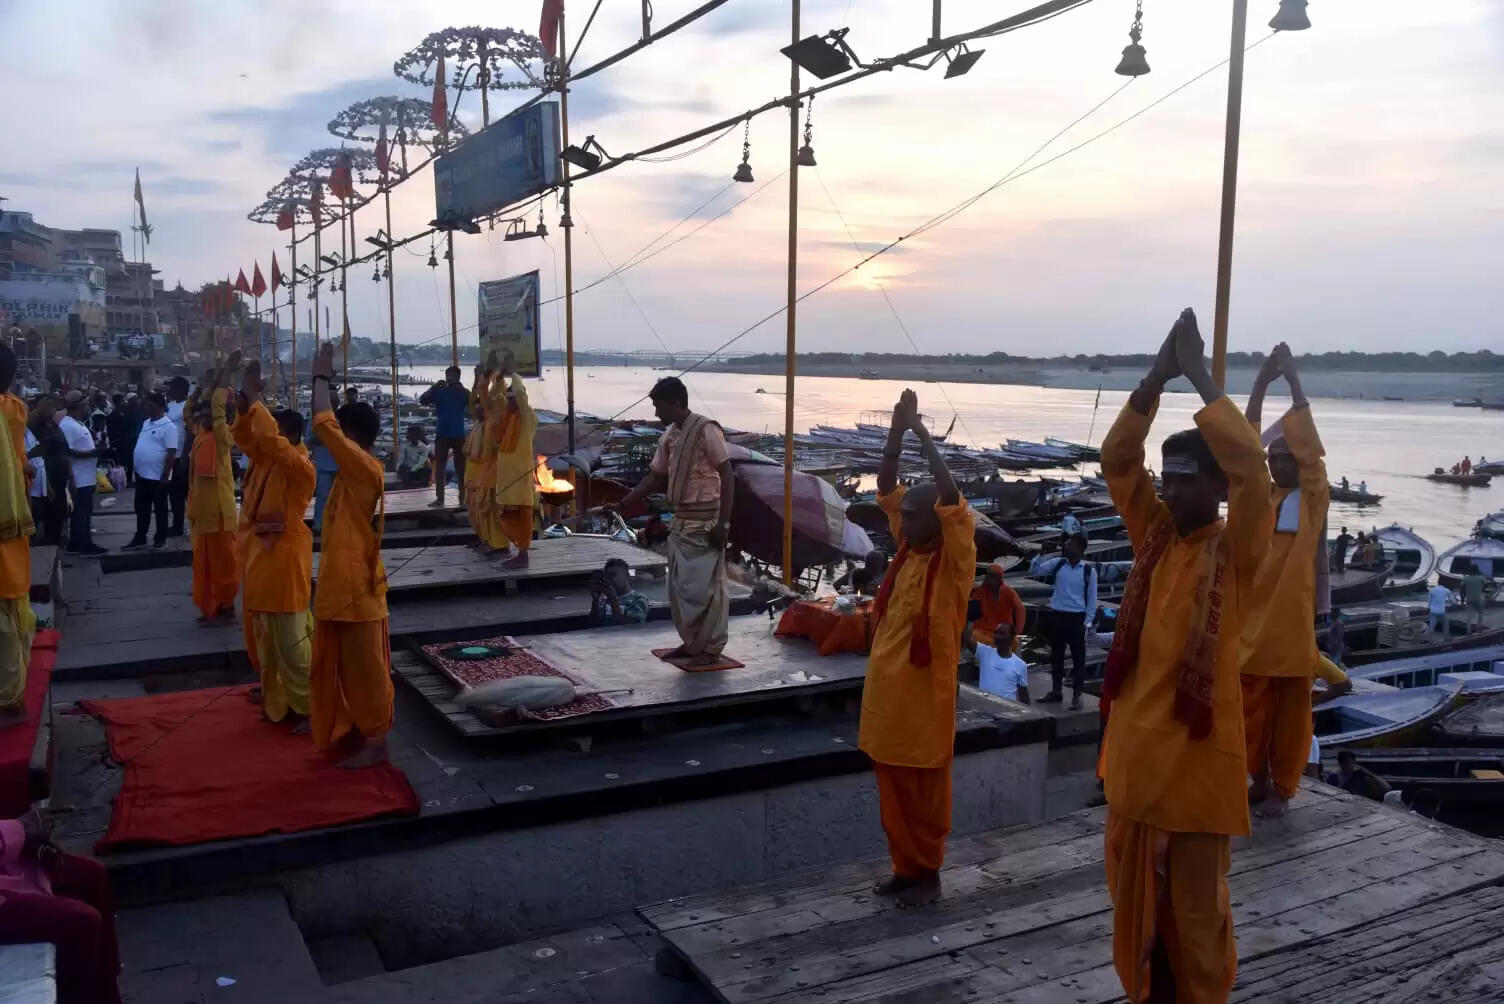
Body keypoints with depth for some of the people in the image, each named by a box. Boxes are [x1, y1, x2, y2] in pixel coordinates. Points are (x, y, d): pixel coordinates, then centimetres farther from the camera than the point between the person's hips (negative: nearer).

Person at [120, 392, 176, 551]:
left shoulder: (168, 426, -14)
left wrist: (165, 475, -19)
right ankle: (139, 539, 21)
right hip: (142, 474, 8)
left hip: (157, 476, -8)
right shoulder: (146, 423, 12)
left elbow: (171, 453, -17)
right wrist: (134, 468, 17)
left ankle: (160, 539, 13)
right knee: (141, 509, 13)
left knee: (160, 509, 4)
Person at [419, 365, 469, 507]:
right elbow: (422, 401, -9)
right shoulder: (439, 391, 3)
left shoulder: (463, 392, 5)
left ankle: (463, 497, 11)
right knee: (439, 466, 1)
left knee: (461, 467, 6)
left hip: (459, 435, 0)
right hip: (442, 434, 0)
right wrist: (434, 386, -16)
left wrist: (462, 388, -17)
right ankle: (440, 498, 4)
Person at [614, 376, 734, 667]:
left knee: (705, 585, -2)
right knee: (679, 586, 12)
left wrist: (723, 523, -20)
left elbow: (727, 477, -16)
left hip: (705, 523, -8)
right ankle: (691, 643, 24)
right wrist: (621, 505, 13)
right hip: (681, 522, 8)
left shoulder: (706, 430, -14)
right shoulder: (668, 436, 9)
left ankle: (711, 649, 8)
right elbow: (655, 478, 18)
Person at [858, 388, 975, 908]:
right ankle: (904, 868, 27)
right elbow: (885, 488, 6)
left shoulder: (955, 557, -11)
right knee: (892, 787, 14)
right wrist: (897, 430, -6)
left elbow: (951, 498, -26)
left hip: (924, 691, -7)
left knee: (924, 787, 6)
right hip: (885, 688, 7)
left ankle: (928, 874, 19)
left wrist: (924, 435, -23)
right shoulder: (908, 547, 7)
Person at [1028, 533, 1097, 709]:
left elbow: (1092, 598, -3)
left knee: (1078, 658, 3)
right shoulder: (1058, 563, 1)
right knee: (1056, 656, 13)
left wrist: (1087, 622, -7)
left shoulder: (1089, 570, -6)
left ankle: (1076, 696, 9)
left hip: (1076, 617, -3)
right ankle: (1055, 692, 24)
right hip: (1057, 615, 4)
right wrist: (1042, 554, -11)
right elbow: (1034, 571, 4)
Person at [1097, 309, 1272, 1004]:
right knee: (1135, 888, 17)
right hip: (1135, 745, 5)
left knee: (1196, 902, 7)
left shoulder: (1236, 550, -8)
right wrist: (1157, 376, -10)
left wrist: (1200, 376, -16)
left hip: (1197, 749, -5)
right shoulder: (1153, 536, 6)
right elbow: (1116, 460, -1)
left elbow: (1250, 464, -23)